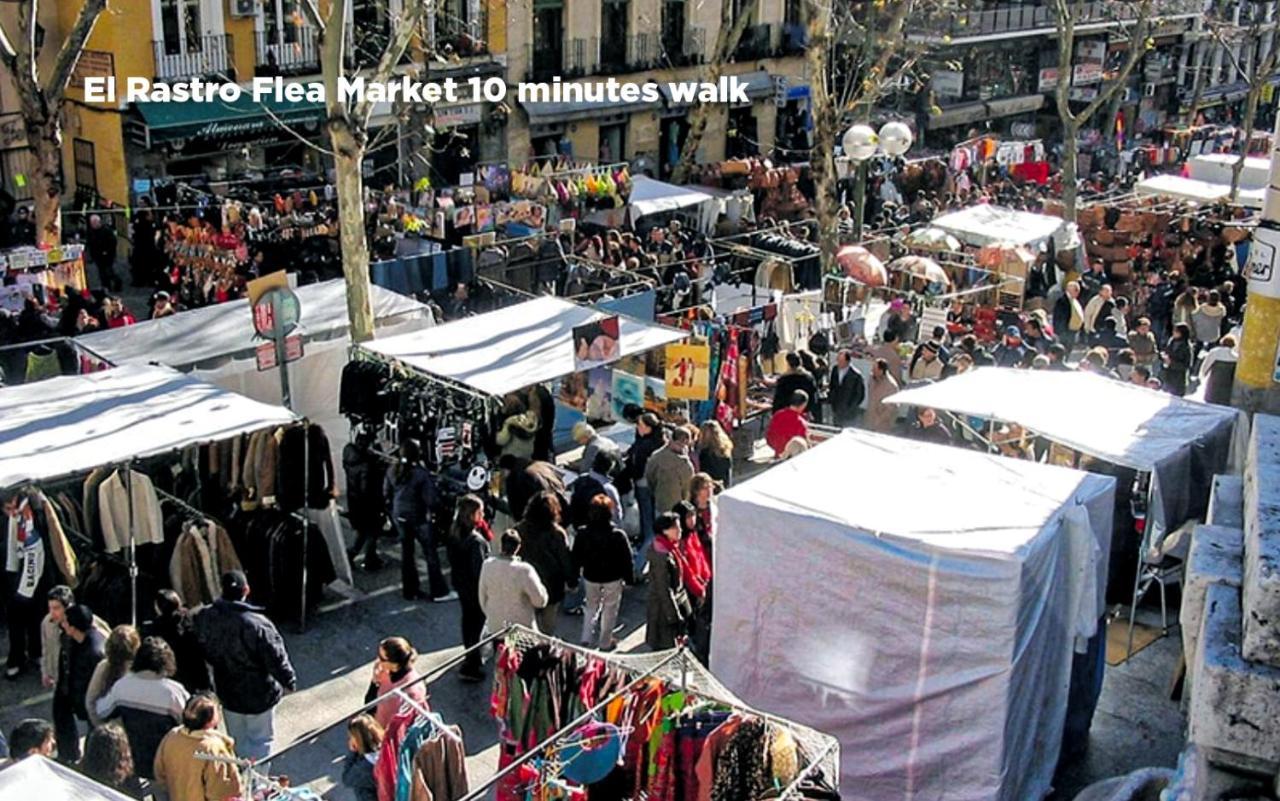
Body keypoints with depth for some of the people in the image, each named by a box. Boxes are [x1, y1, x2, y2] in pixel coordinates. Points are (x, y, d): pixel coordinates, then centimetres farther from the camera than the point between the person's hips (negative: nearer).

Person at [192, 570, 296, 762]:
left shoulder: (206, 618, -13)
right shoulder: (258, 624, -31)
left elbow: (204, 652, 4)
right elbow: (276, 658, -21)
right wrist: (289, 682, -4)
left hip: (228, 691, 5)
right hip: (258, 695, -5)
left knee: (236, 741, 24)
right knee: (261, 740, 13)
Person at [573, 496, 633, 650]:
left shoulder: (583, 533, -15)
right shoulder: (618, 535, -22)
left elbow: (576, 558, -4)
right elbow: (627, 559, -14)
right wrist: (628, 577, 1)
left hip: (590, 577, 3)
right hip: (613, 579, -2)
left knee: (591, 606, 24)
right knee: (610, 609, 15)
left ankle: (586, 638, 19)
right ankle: (605, 642, 25)